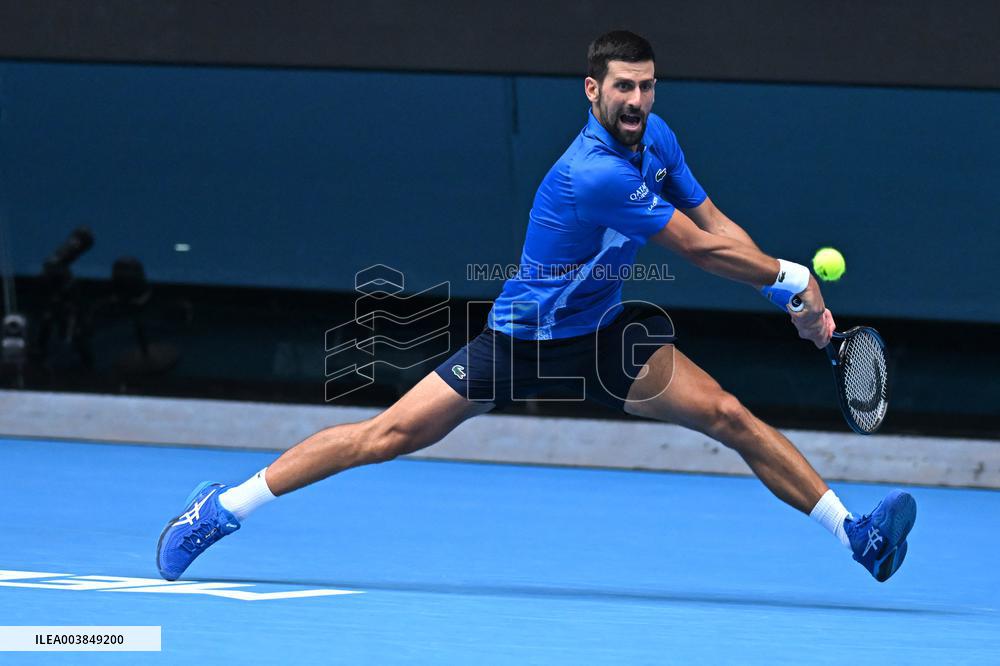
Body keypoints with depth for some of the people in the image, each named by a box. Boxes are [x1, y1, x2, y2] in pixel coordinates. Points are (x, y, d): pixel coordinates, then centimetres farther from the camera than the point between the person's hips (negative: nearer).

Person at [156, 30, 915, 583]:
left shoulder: (655, 137, -4)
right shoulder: (593, 176, -31)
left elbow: (715, 223, 4)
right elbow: (697, 247, -25)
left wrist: (795, 293, -6)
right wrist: (791, 279, -14)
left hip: (601, 334, 7)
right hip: (522, 338, -7)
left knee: (730, 415, -8)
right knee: (387, 436, -10)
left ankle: (853, 532, -5)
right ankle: (222, 509, -1)